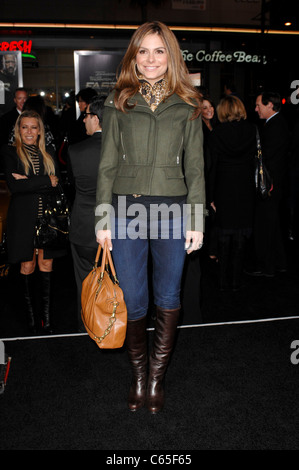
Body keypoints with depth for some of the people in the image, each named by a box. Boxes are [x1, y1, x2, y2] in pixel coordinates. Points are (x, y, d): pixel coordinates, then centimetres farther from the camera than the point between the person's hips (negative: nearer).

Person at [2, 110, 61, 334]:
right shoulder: (10, 153, 2)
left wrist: (29, 182, -13)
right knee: (28, 265, 3)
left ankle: (47, 314, 10)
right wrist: (46, 181, -12)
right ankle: (31, 311, 17)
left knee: (46, 264, 3)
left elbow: (56, 185, 0)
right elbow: (14, 185, -12)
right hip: (23, 217, -2)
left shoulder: (48, 153, 12)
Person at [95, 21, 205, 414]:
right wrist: (103, 218, 0)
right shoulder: (118, 103, 8)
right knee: (132, 301, 4)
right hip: (126, 208, 0)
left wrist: (196, 220, 0)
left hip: (172, 209, 0)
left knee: (168, 298, 8)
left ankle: (157, 377, 27)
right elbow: (107, 164, 6)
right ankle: (138, 376, 26)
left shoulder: (186, 105, 7)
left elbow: (195, 166, 6)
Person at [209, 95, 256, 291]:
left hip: (224, 189, -1)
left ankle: (224, 281, 15)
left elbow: (213, 166, -6)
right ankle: (236, 281, 15)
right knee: (240, 237, 9)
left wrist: (211, 196, -2)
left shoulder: (217, 133, -7)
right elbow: (256, 159, -2)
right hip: (245, 189, 1)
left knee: (224, 236, 10)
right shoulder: (251, 130, -4)